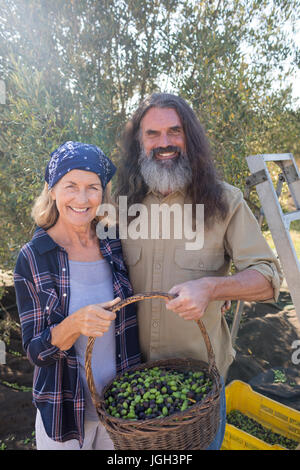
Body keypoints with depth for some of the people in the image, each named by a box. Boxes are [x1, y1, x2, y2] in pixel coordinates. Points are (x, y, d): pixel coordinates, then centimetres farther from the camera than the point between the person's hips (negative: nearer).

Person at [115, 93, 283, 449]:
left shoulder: (224, 201, -11)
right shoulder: (123, 203, -3)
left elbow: (267, 278, -13)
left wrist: (211, 286, -31)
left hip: (200, 367, -2)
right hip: (133, 368, 3)